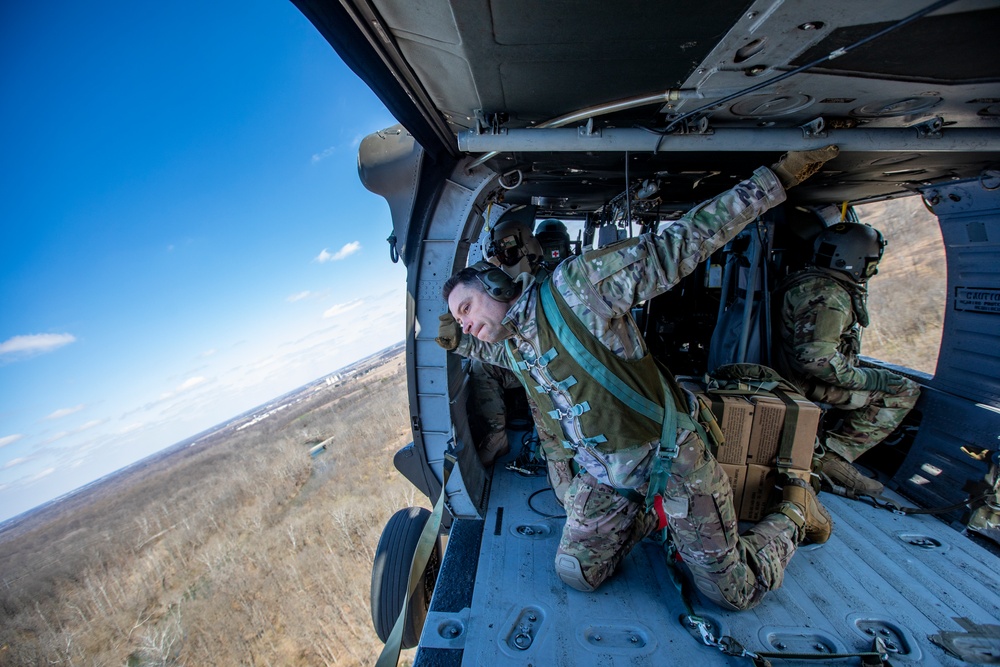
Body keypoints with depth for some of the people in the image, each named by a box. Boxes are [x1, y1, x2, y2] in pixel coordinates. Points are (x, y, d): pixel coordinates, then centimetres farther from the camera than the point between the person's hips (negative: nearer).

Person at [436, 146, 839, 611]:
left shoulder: (574, 284, -20)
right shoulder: (511, 346, 4)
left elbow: (677, 247, -19)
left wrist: (776, 178, -19)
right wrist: (457, 341, 16)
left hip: (671, 462, -6)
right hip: (605, 480, 7)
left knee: (736, 593, 6)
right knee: (577, 574, 4)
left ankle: (793, 507, 32)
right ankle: (651, 516, 26)